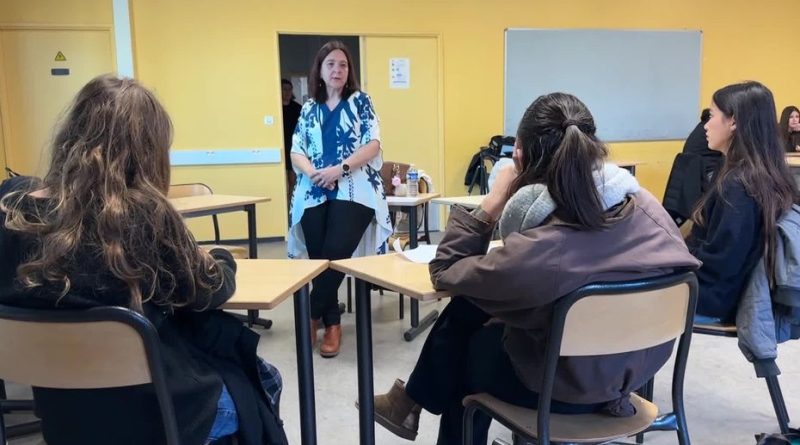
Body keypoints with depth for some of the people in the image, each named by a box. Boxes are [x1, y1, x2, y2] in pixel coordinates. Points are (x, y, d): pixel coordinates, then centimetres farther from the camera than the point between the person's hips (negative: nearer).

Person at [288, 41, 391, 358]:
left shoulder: (360, 101, 7)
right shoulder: (309, 109, 14)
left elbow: (373, 144, -4)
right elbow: (296, 152, 8)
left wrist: (340, 169, -17)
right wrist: (313, 172, -13)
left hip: (353, 192, -3)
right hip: (314, 194, 3)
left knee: (335, 256, -14)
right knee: (318, 260, -2)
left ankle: (312, 315, 6)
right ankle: (332, 324, 12)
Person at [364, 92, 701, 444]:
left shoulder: (533, 250, -36)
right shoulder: (645, 206, -20)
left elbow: (444, 273, -17)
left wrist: (491, 205, -17)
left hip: (564, 388, -5)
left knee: (462, 343, 23)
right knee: (467, 309, 19)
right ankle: (416, 399, 38)